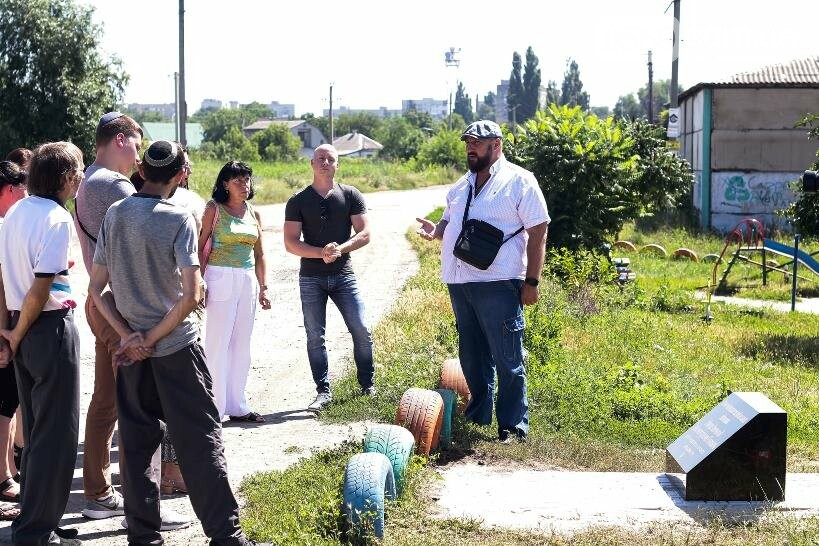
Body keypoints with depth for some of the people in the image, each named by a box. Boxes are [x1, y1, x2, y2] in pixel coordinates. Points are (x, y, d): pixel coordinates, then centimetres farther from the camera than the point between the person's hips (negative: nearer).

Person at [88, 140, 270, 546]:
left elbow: (96, 289, 3)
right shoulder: (178, 219, -11)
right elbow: (190, 296, -18)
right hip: (176, 346, -4)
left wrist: (129, 336, -3)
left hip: (131, 348, 4)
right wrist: (151, 340, -10)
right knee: (199, 441, 1)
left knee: (137, 443, 11)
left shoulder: (115, 214, 2)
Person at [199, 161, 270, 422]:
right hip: (221, 278, -5)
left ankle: (236, 405, 16)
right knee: (218, 343, -4)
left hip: (248, 280, 5)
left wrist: (263, 287, 14)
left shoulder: (253, 214, 12)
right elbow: (201, 247, -6)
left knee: (242, 344, 8)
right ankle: (214, 408, 1)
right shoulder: (214, 209, -3)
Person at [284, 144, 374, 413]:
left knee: (361, 331, -3)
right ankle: (323, 392, 9)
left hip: (343, 275, 0)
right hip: (311, 278, 0)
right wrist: (320, 253, -18)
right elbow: (290, 242, -3)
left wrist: (339, 249, -18)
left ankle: (368, 385, 14)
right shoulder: (298, 202, 3)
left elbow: (364, 233, -1)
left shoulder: (351, 196, 4)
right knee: (315, 337, 2)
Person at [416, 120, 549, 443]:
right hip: (460, 283, 7)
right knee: (472, 356, 16)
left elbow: (538, 232, -7)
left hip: (498, 285, -7)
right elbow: (449, 221, 26)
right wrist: (436, 230, 0)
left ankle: (513, 427, 3)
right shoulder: (461, 186, 16)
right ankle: (478, 416, 28)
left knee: (508, 360, -3)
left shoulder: (519, 181, -5)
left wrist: (531, 281, -12)